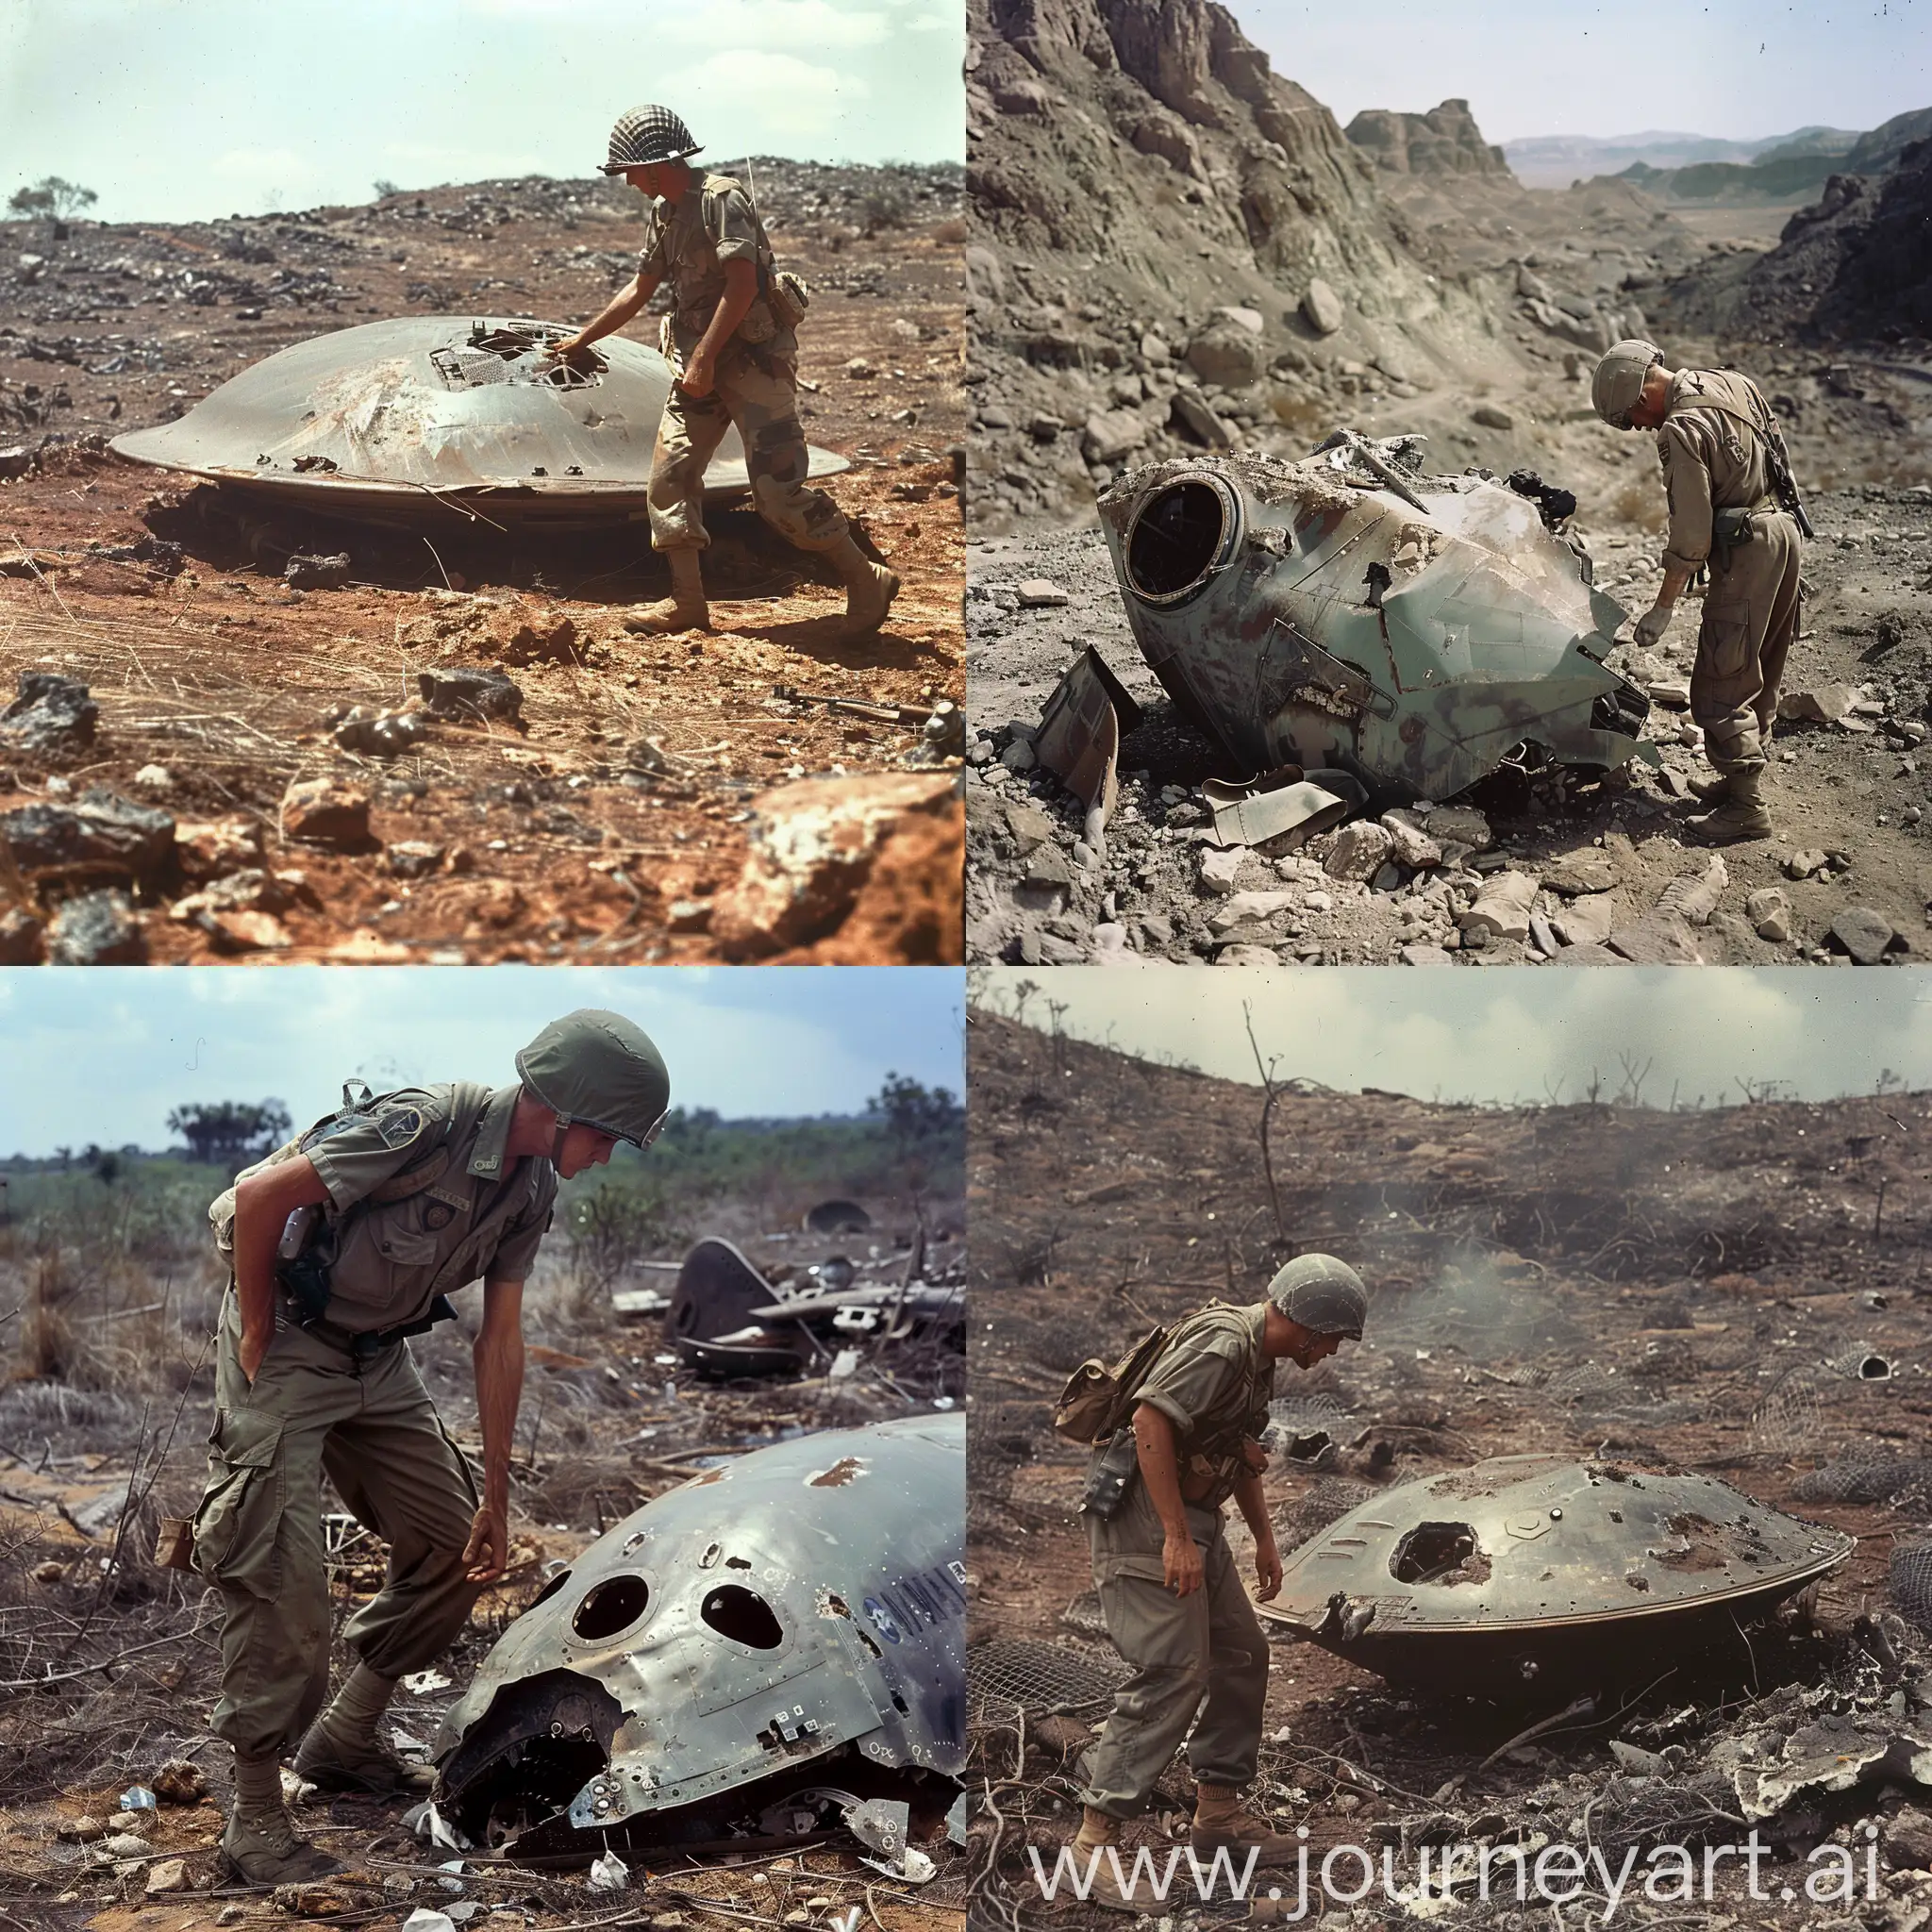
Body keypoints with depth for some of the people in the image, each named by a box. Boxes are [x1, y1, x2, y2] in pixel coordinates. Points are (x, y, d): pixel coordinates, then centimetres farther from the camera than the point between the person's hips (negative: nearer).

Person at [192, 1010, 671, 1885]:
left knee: (457, 1549, 8)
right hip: (287, 1343, -8)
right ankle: (255, 1822, 0)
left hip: (377, 1356, 8)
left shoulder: (532, 1187, -2)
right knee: (281, 1581, -11)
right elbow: (260, 1195, -27)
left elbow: (500, 1339, 4)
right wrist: (256, 1341, -15)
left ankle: (344, 1739, 24)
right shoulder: (428, 1127, -29)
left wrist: (496, 1498, 5)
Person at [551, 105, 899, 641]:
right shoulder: (662, 215, 14)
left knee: (778, 491, -12)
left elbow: (742, 283, -22)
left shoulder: (722, 198, -14)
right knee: (669, 474, 1)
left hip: (753, 359, -9)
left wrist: (703, 358, -23)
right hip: (700, 362, 9)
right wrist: (582, 339, 31)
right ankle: (687, 602, 7)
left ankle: (866, 582, 0)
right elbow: (641, 289, 26)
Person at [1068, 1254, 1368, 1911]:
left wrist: (1264, 1538, 28)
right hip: (1145, 1516, -11)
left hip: (1193, 1518, 11)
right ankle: (1095, 1837, -13)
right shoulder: (1221, 1344, -19)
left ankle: (1217, 1810, 23)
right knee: (1174, 1672, -15)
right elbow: (1151, 1419, -29)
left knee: (1242, 1655, 13)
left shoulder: (1260, 1359, 14)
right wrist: (1176, 1538, -29)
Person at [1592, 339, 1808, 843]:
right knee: (1761, 676, 18)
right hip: (1788, 534, 10)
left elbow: (1691, 532, -18)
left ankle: (1747, 807, -4)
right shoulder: (1733, 383, 9)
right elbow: (1777, 455, 19)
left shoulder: (1681, 431, -17)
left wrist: (1662, 608, -11)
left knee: (1722, 686, -5)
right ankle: (1742, 779, 28)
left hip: (1747, 553, -10)